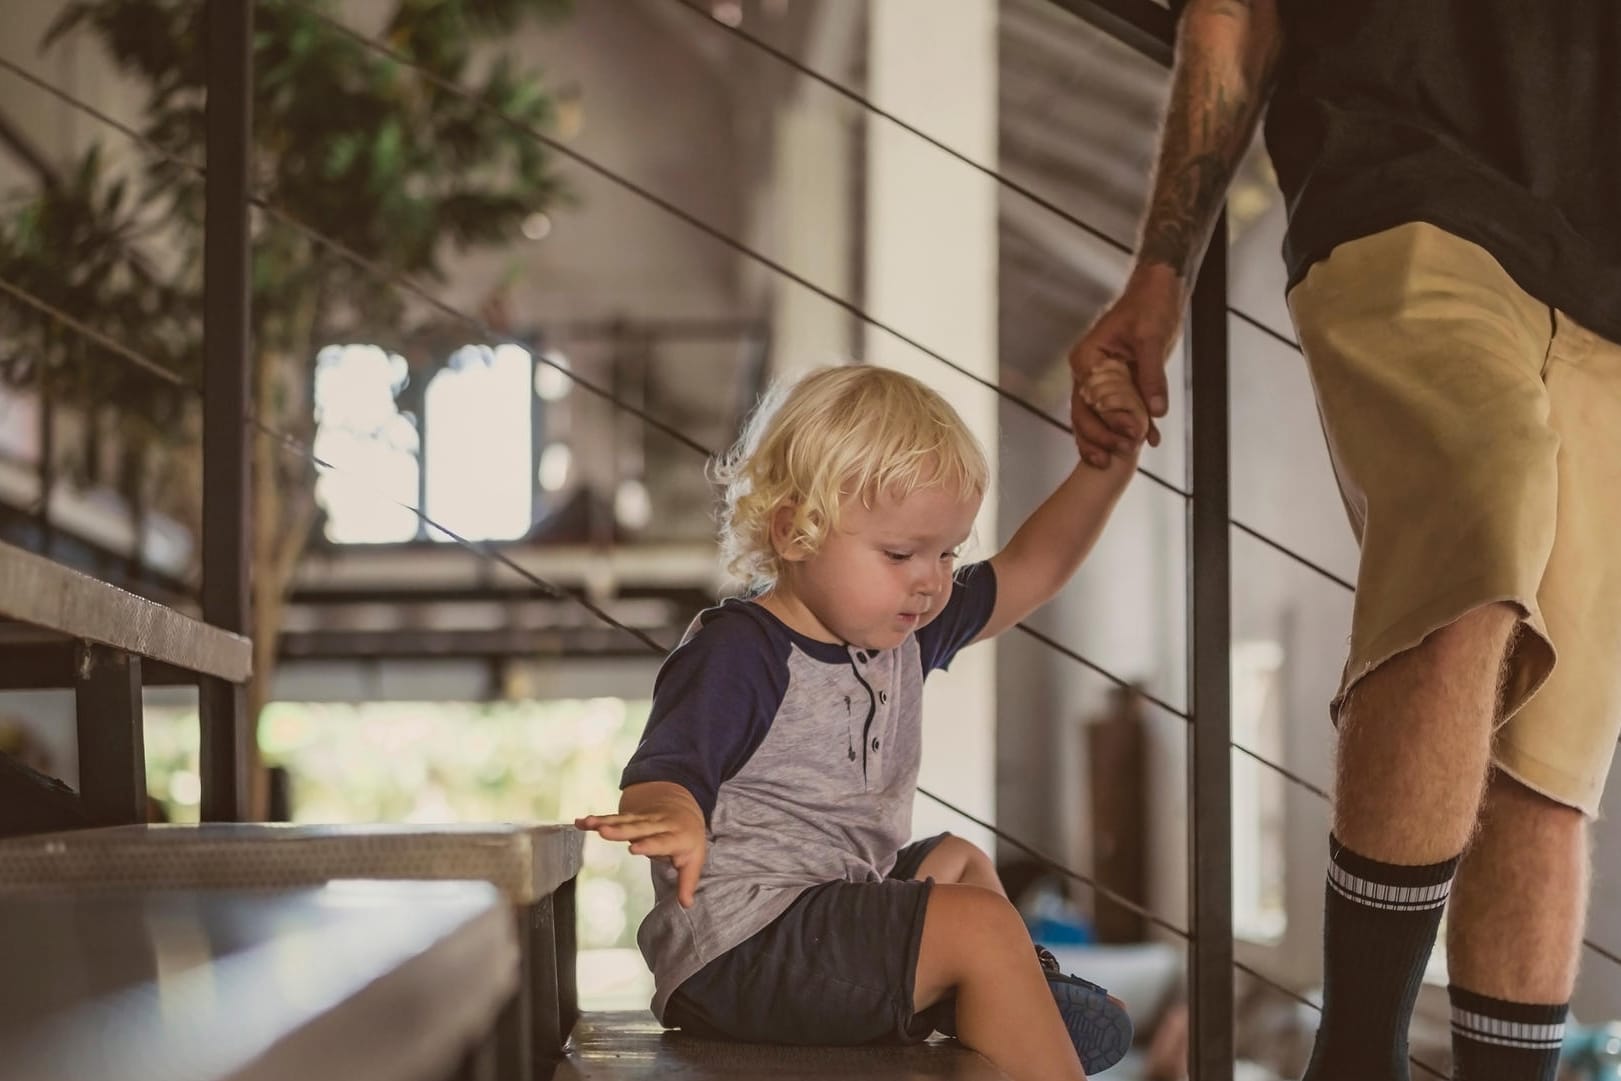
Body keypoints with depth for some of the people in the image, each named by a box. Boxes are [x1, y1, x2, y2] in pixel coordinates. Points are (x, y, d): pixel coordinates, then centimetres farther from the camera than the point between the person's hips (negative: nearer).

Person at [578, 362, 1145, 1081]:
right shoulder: (736, 653, -18)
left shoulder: (906, 635, 9)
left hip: (846, 899, 11)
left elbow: (1028, 571, 17)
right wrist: (672, 815, -53)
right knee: (980, 926, -18)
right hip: (736, 950, -11)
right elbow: (662, 774, -29)